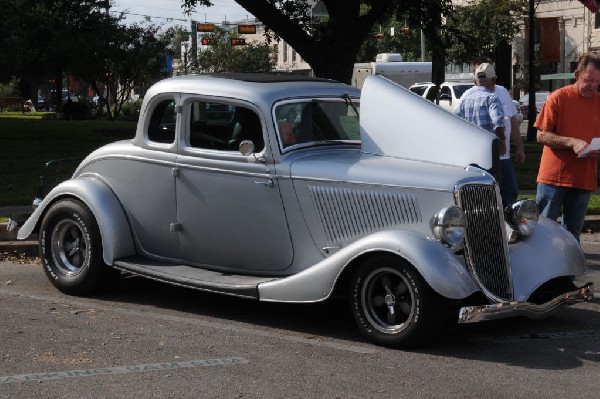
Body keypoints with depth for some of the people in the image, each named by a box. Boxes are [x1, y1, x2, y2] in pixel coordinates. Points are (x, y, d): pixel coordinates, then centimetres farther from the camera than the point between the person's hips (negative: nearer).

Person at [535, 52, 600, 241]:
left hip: (584, 179, 3)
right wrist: (572, 142, -19)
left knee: (572, 233, 7)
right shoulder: (558, 98, -4)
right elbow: (541, 135, -6)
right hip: (554, 175, -3)